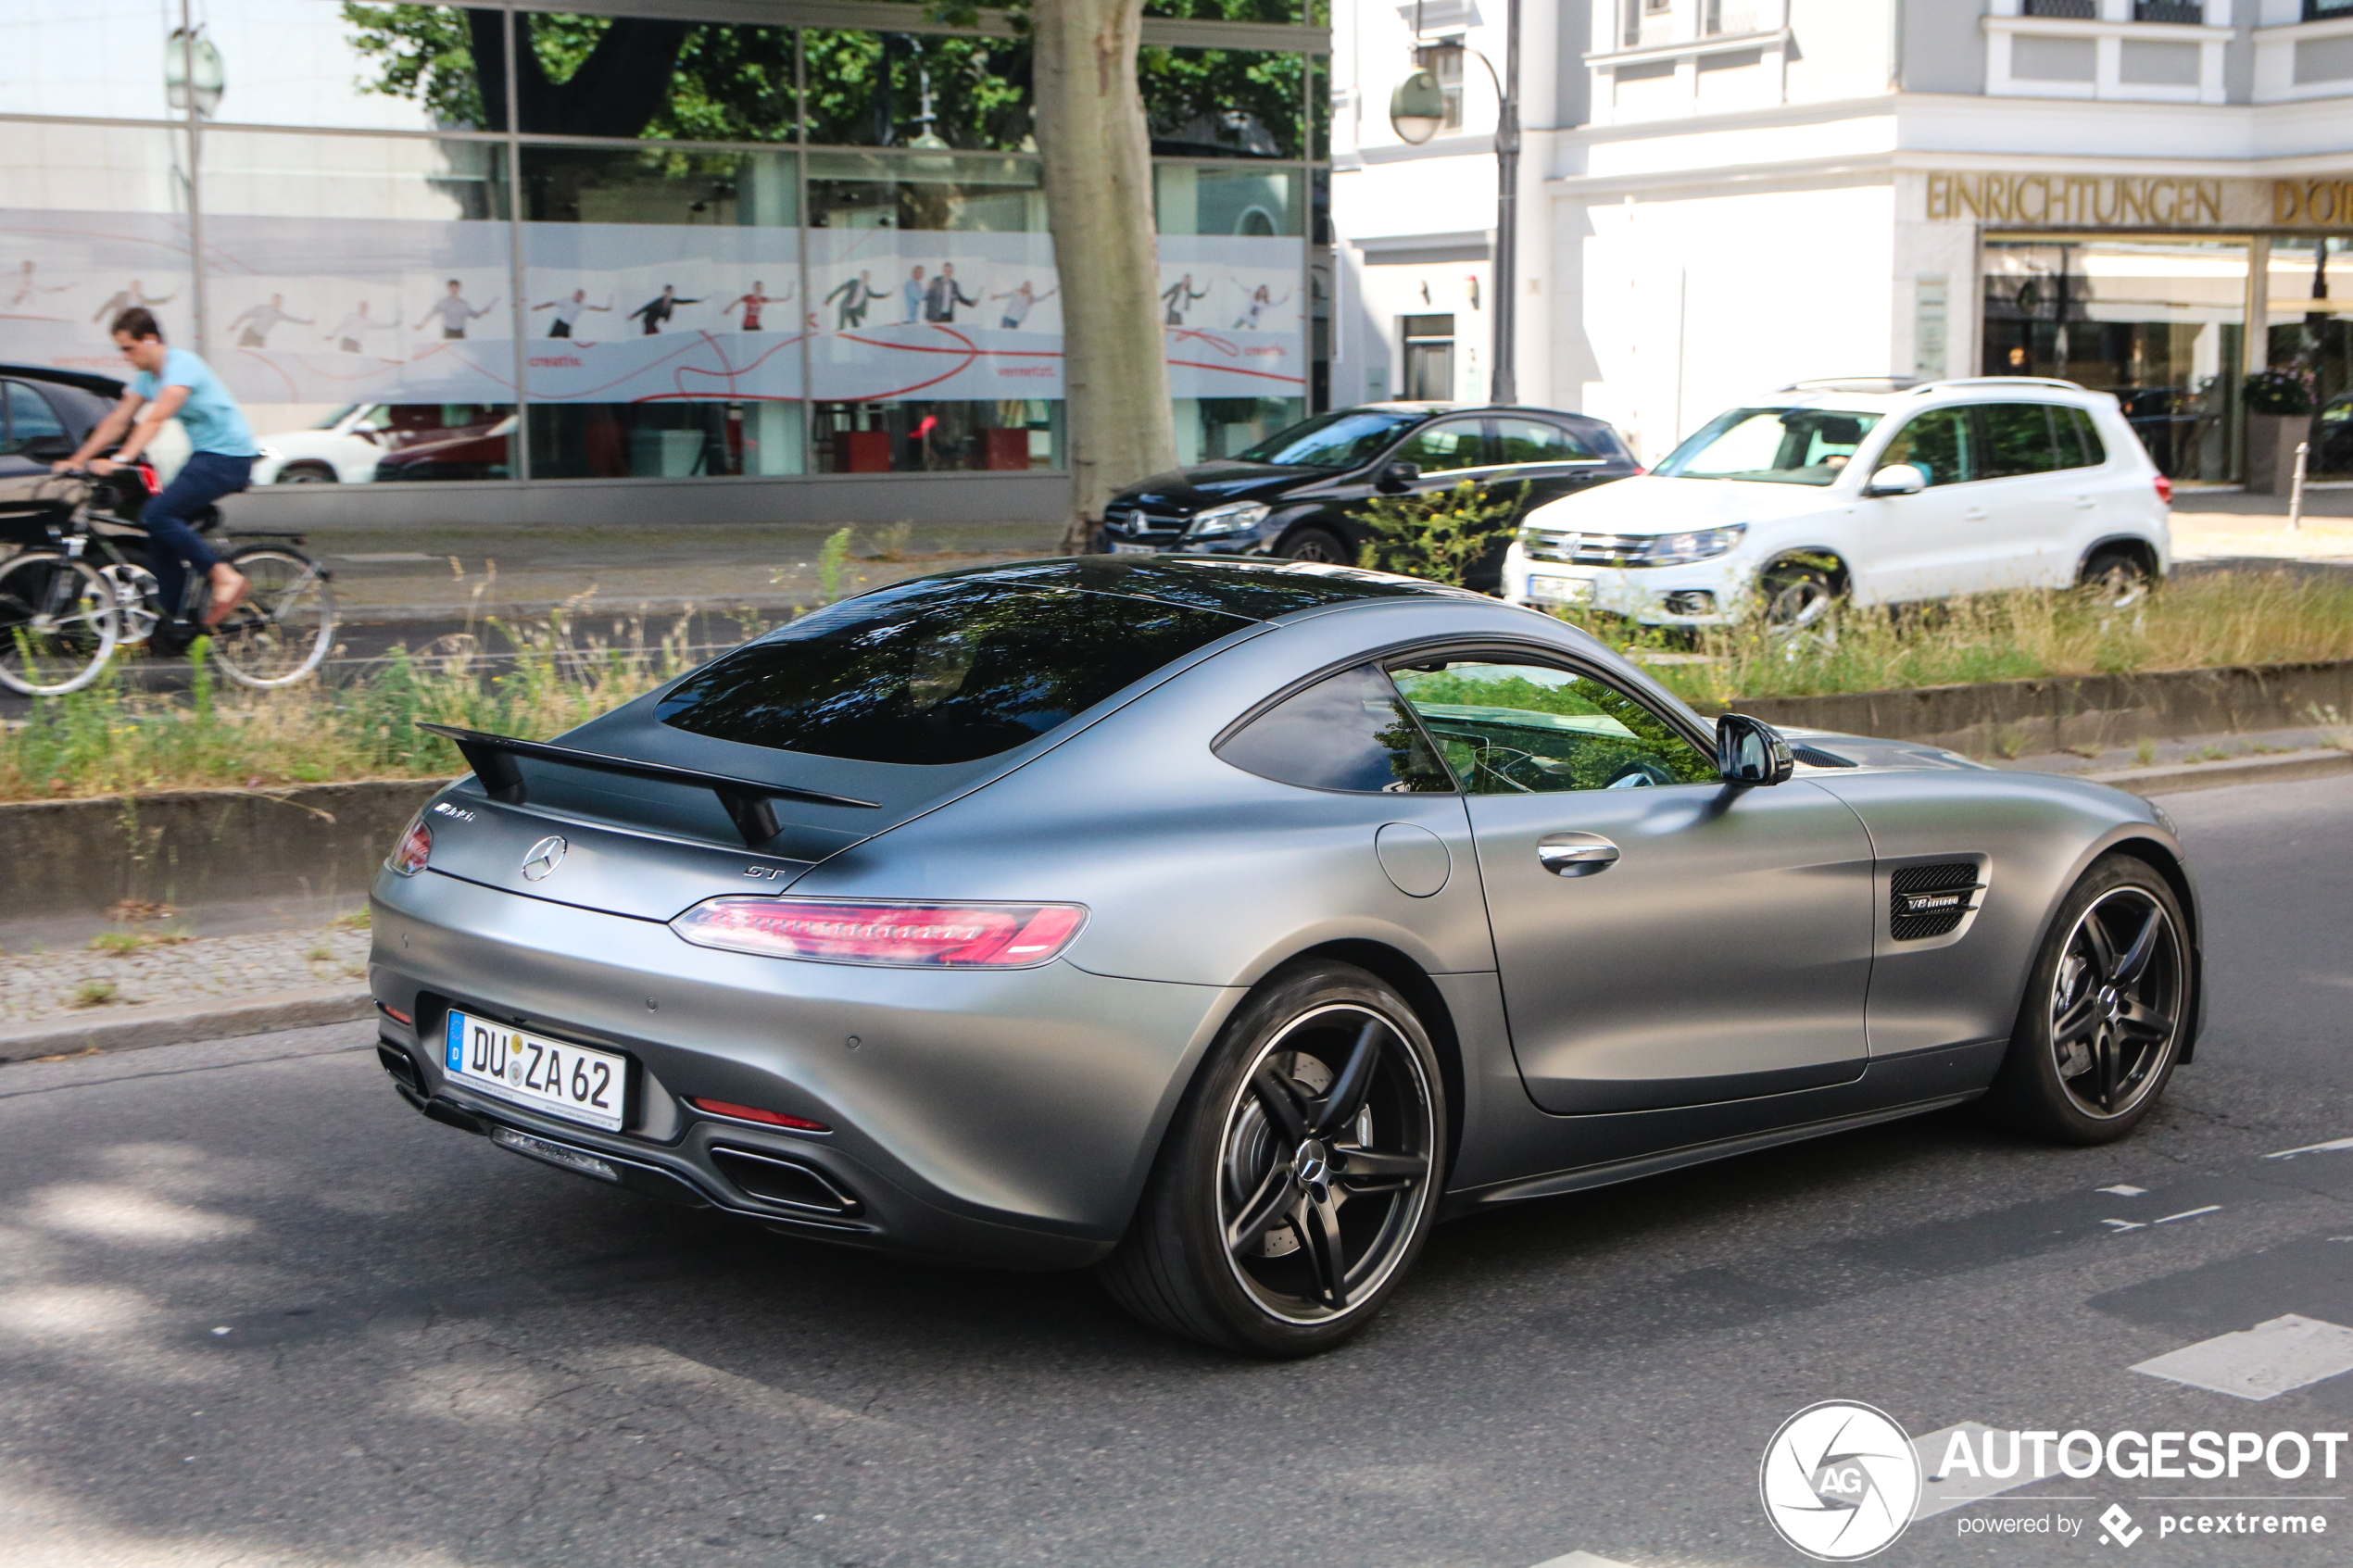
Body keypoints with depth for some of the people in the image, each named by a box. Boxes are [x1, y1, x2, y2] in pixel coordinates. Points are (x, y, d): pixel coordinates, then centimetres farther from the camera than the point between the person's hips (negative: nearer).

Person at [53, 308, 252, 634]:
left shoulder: (182, 365, -18)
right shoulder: (148, 375, 10)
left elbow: (155, 420, -30)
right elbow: (117, 421, 11)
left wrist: (120, 460, -39)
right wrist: (77, 461, 4)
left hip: (228, 457, -9)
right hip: (205, 456, 9)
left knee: (158, 515, -20)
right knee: (161, 533, 3)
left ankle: (224, 577, -18)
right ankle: (175, 618, 9)